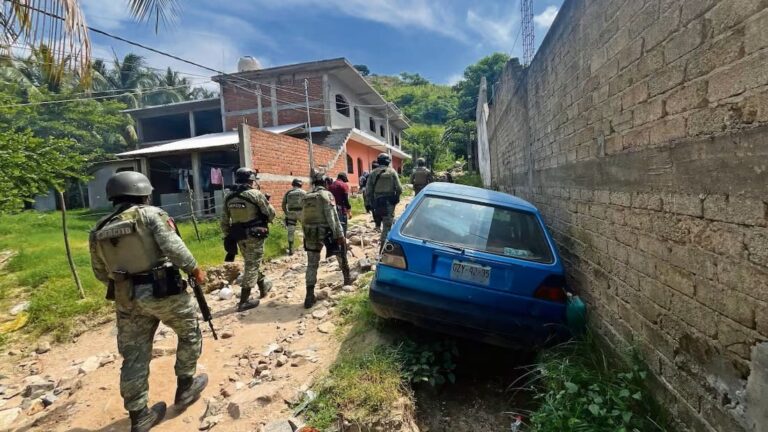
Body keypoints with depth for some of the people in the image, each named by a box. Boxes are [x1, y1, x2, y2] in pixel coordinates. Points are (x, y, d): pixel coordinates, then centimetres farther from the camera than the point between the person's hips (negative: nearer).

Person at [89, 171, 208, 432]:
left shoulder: (98, 231, 9)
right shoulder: (151, 214, -9)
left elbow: (101, 273, 13)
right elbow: (173, 247, -20)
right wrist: (195, 269, -7)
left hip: (127, 299, 6)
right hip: (164, 292, -5)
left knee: (134, 357, 13)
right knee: (189, 333, 19)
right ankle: (185, 386, 29)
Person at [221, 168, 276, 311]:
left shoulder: (228, 197, 5)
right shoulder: (256, 194, -14)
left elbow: (224, 221, 8)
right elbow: (271, 214, -8)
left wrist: (228, 237, 16)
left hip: (240, 237, 7)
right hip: (255, 236, -6)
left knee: (252, 263, 22)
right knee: (252, 266, 0)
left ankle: (263, 286, 39)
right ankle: (244, 301, 2)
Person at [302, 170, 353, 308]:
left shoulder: (307, 197, 11)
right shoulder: (326, 195, -8)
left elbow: (304, 218, 13)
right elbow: (333, 217, -15)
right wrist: (340, 235, -13)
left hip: (310, 234, 5)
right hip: (325, 232, -5)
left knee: (311, 265, 6)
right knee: (341, 251, 21)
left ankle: (309, 296, 2)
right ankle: (347, 278, 34)